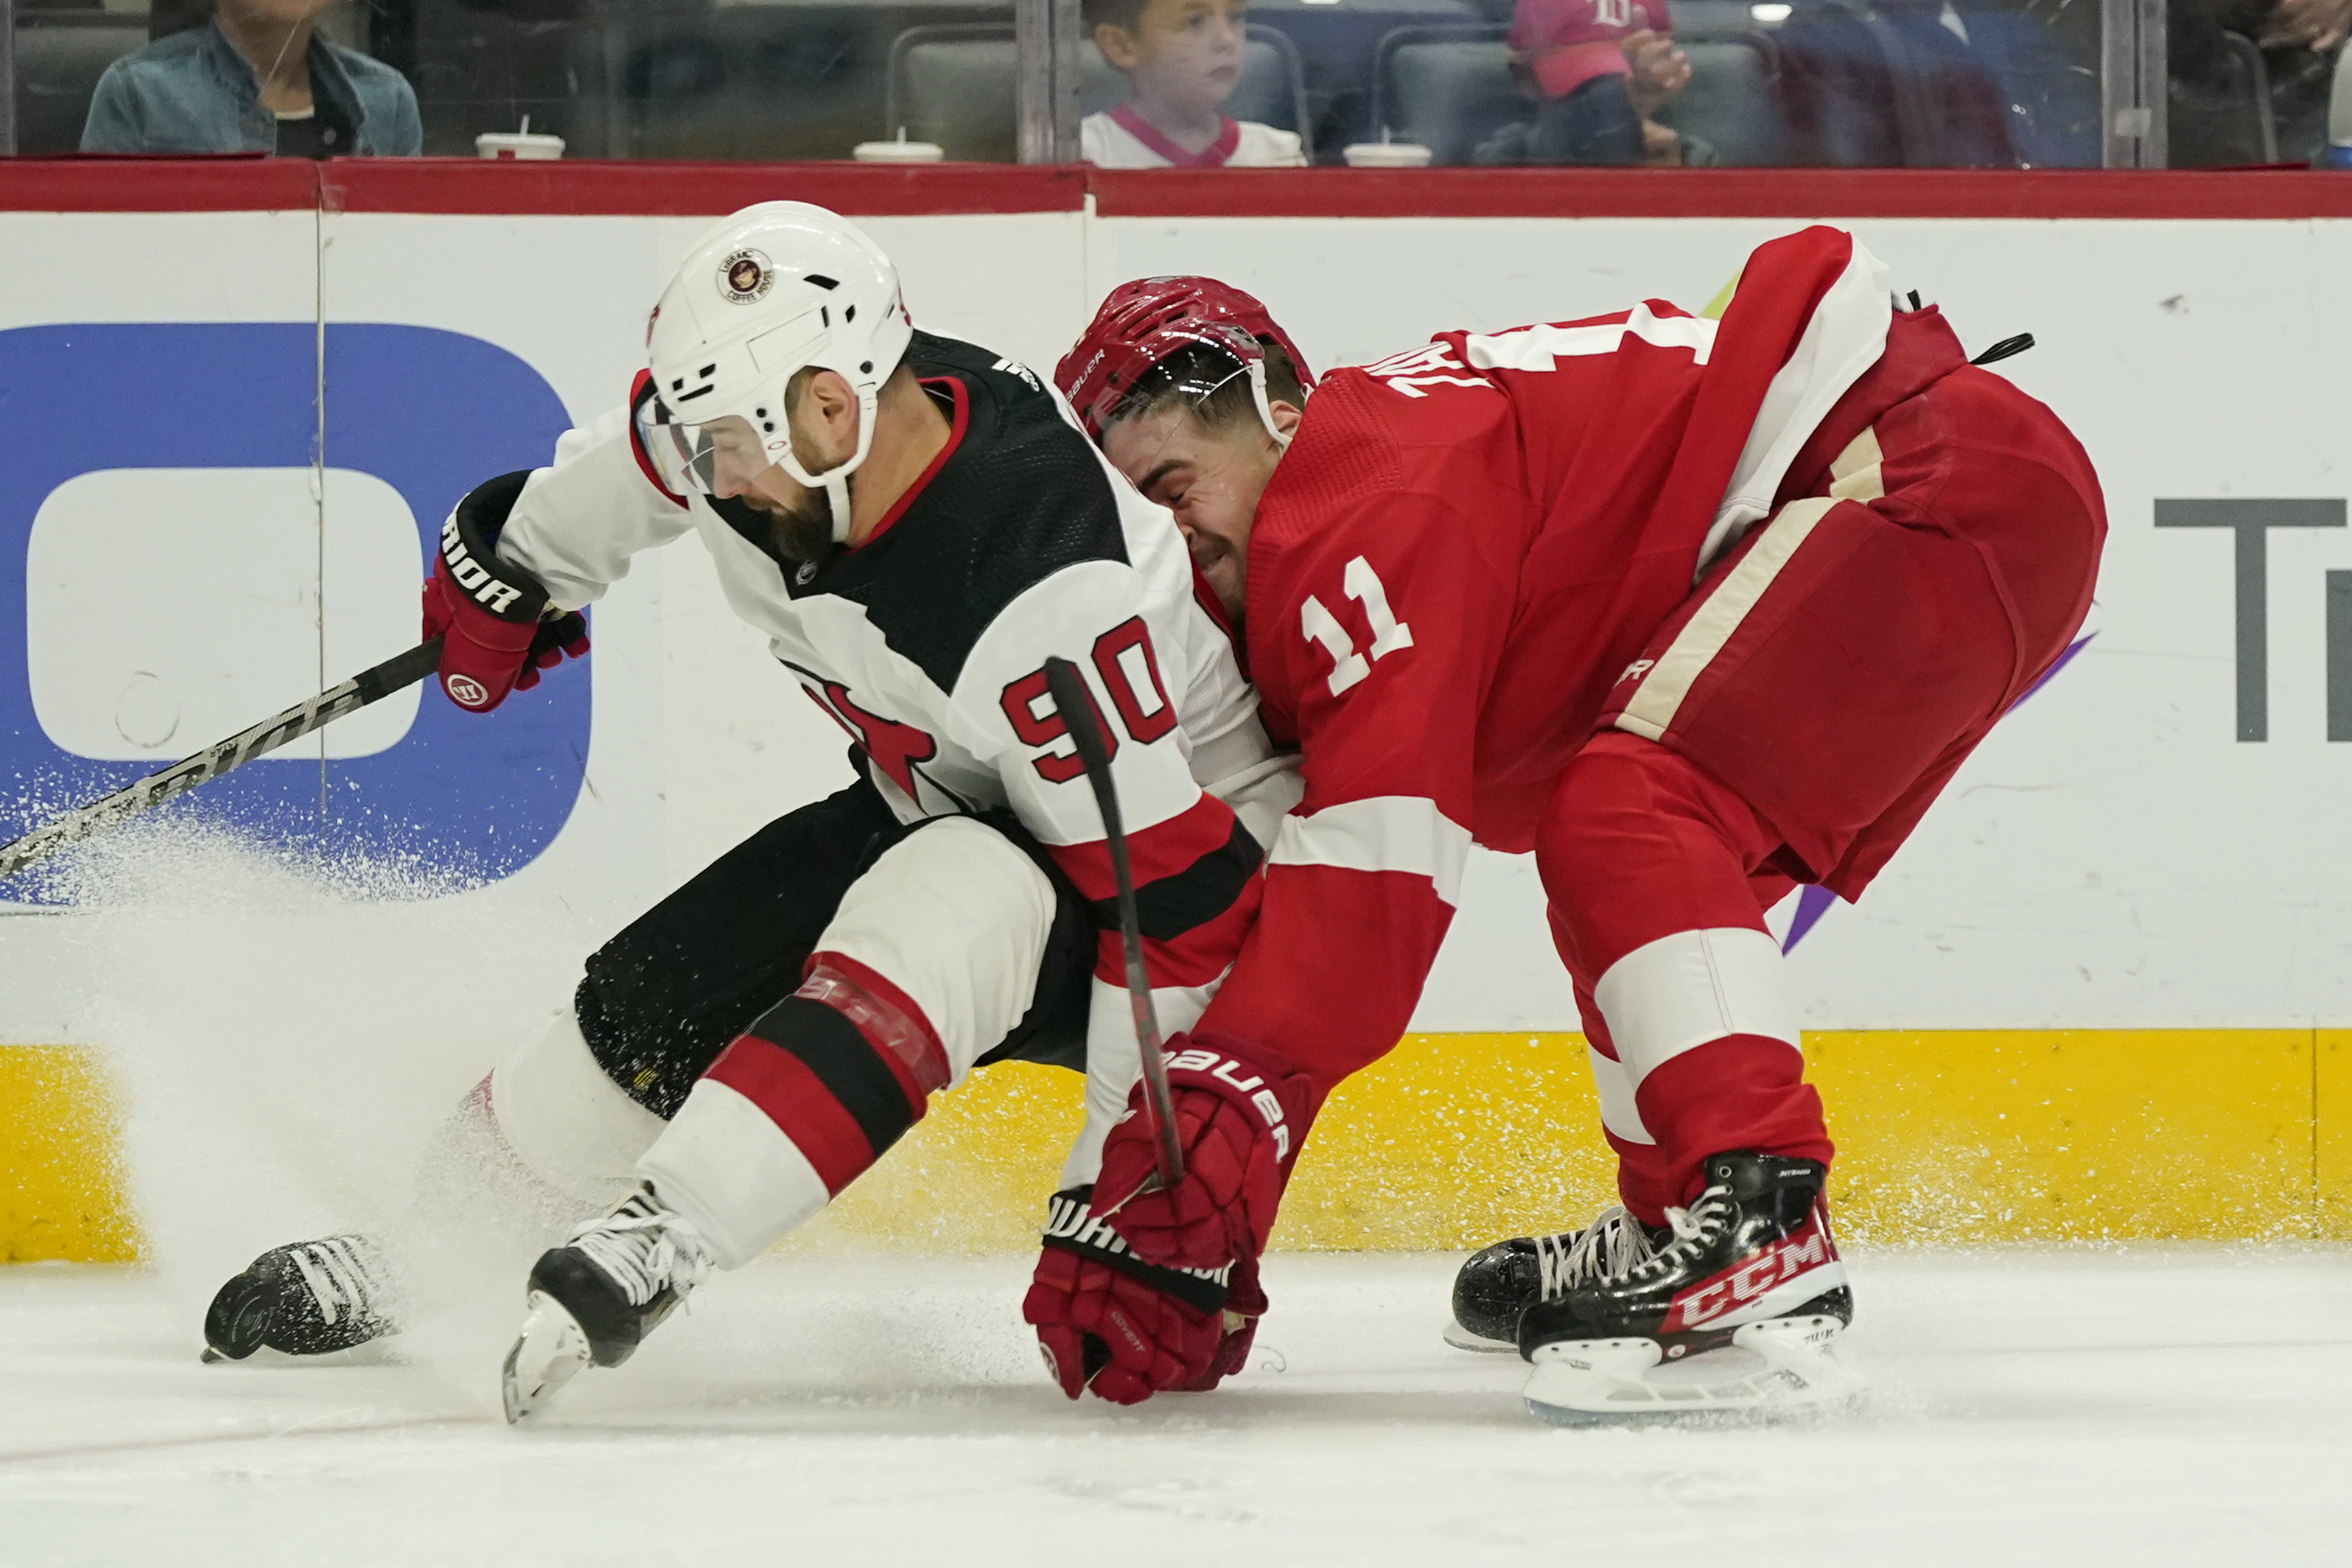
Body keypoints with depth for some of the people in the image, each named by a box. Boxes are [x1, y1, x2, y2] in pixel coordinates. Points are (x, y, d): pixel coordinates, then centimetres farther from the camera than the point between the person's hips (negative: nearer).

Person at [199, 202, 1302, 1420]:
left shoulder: (1042, 595, -39)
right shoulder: (755, 407, -17)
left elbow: (1174, 899, -36)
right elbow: (640, 461, 10)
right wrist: (512, 564, 28)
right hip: (937, 809, 8)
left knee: (939, 920, -37)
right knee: (662, 997, 3)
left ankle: (652, 1248, -41)